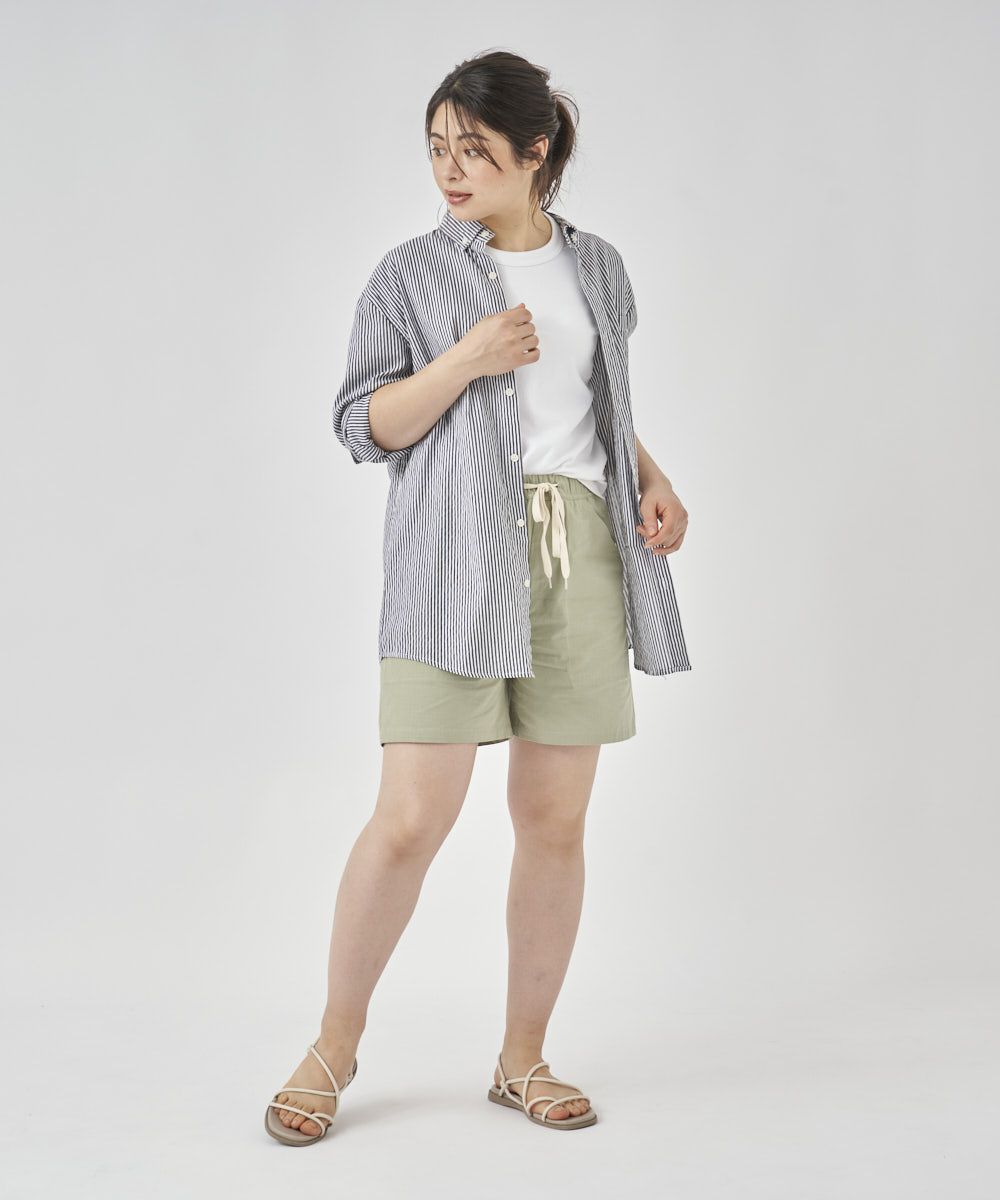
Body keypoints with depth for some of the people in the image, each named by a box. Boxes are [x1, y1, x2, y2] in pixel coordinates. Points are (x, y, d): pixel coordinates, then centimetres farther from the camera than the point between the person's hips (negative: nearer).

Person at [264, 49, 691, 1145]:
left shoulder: (598, 269, 16)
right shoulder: (412, 273, 5)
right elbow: (362, 426, 1)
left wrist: (650, 477, 9)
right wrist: (466, 359, -12)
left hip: (581, 553, 4)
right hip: (454, 560, -3)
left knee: (555, 819, 5)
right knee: (412, 817, -8)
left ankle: (523, 1057, 21)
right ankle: (336, 1042, 13)